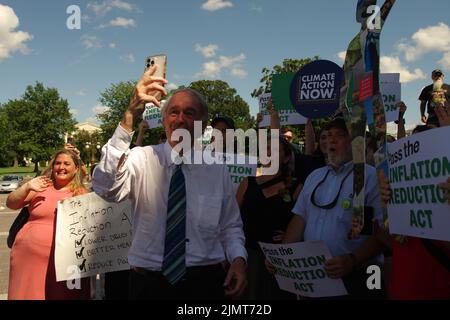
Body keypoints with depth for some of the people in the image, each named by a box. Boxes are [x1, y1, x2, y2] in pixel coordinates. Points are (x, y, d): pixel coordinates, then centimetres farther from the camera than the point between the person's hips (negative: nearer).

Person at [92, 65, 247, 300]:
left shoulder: (217, 169, 1)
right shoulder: (141, 159, -7)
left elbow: (231, 226, 8)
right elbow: (106, 188, -28)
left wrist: (238, 259, -12)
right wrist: (130, 115, -34)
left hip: (205, 283, 2)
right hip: (148, 283, -1)